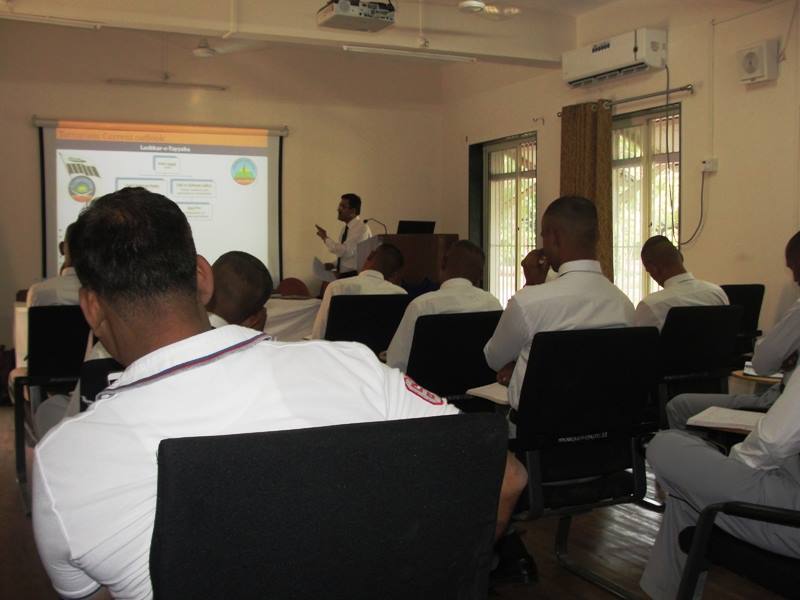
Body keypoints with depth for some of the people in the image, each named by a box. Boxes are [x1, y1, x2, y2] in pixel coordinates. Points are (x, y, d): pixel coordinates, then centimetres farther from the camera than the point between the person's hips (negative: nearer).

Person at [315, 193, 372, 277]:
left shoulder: (361, 228, -14)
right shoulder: (345, 229, 12)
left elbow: (345, 251, -22)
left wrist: (325, 238, -12)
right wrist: (334, 264, 4)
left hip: (354, 276, -7)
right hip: (343, 275, 7)